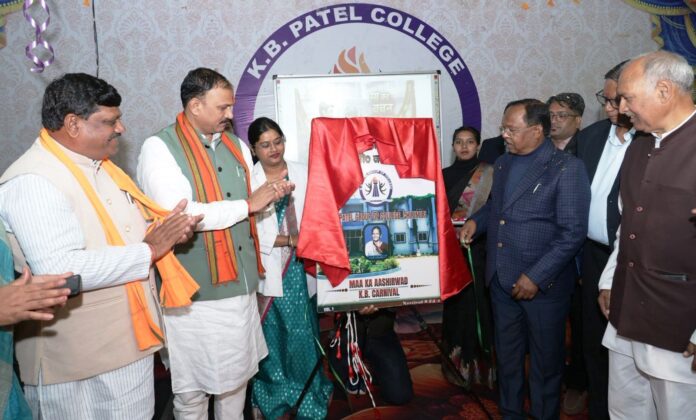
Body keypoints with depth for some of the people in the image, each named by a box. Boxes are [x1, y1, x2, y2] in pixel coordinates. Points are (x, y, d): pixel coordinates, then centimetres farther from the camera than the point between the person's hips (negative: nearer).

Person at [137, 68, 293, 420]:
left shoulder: (236, 145, 11)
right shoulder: (159, 148, -11)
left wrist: (272, 193, 0)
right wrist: (248, 204, -18)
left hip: (242, 286, 6)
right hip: (195, 295, -6)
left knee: (237, 376, 20)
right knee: (192, 389, 10)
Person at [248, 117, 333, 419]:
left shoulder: (303, 174, 4)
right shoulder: (248, 180, -4)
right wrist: (290, 240, -15)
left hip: (300, 266, 1)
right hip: (267, 270, -1)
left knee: (303, 333, 6)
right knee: (271, 336, 9)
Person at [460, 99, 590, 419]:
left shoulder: (566, 168, -13)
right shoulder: (502, 164, 9)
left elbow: (573, 233, -17)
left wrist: (536, 277, -19)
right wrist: (476, 221, 2)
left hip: (543, 284, -6)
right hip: (502, 280, 6)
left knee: (545, 361, 13)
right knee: (506, 356, 19)